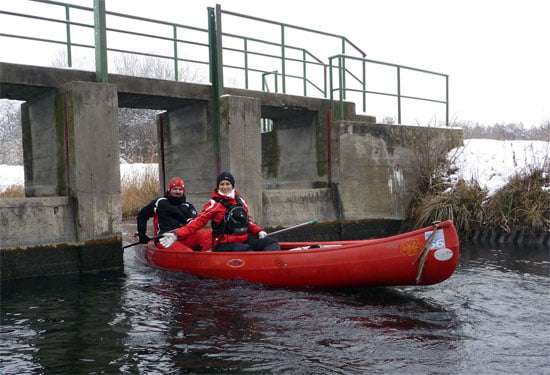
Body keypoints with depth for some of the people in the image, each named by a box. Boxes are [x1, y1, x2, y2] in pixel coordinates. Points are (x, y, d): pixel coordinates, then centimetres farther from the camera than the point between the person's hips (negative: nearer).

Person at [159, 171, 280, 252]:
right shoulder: (214, 204, -1)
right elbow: (197, 222, -8)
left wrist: (259, 231, 5)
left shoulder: (240, 201, 16)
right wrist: (176, 235, -20)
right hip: (224, 245, -6)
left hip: (244, 240, 6)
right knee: (245, 250, -35)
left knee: (271, 242, -15)